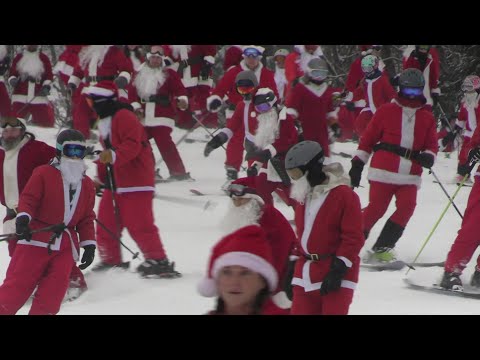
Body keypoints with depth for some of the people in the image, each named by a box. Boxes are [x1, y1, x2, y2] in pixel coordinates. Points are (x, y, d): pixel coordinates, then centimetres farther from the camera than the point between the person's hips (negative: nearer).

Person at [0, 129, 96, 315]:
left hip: (66, 245, 4)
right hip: (36, 238, -4)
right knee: (17, 285, -6)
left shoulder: (87, 184, 17)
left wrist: (89, 243, 10)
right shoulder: (44, 173, 1)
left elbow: (87, 218, 19)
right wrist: (23, 216, -23)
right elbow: (28, 198, -4)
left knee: (53, 293, -10)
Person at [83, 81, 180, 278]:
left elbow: (132, 145, -27)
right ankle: (112, 261, 23)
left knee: (138, 224, -14)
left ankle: (158, 260, -11)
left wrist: (114, 155, -41)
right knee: (106, 224, 12)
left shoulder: (124, 117, -14)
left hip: (135, 180, -10)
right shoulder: (105, 121, 20)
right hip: (114, 183, 10)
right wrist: (101, 178, 28)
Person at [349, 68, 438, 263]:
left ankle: (381, 249, -8)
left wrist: (428, 156, -11)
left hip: (410, 174, 3)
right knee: (376, 208, -9)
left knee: (407, 207, -15)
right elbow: (368, 138, 6)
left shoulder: (427, 118, 12)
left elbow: (432, 144, 12)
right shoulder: (386, 111, 4)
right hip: (384, 172, -3)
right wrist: (358, 163, 3)